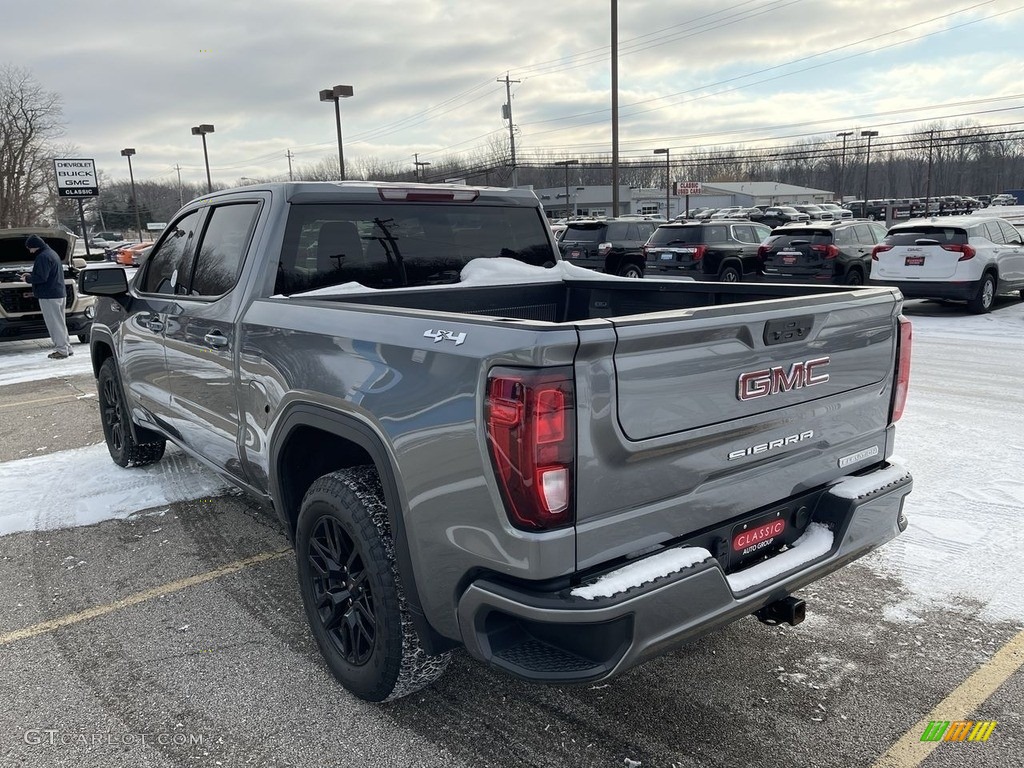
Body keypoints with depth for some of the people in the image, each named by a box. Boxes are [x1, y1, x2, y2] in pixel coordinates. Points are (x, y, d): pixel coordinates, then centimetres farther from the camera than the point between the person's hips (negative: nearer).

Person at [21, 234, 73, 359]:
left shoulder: (43, 257, -16)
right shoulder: (52, 253, 17)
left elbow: (42, 278, -20)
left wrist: (28, 279, -4)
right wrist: (31, 275, 19)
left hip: (49, 296, -10)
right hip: (60, 294, 10)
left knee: (55, 323, -5)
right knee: (59, 323, 15)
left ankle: (62, 350, -2)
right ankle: (67, 348, 19)